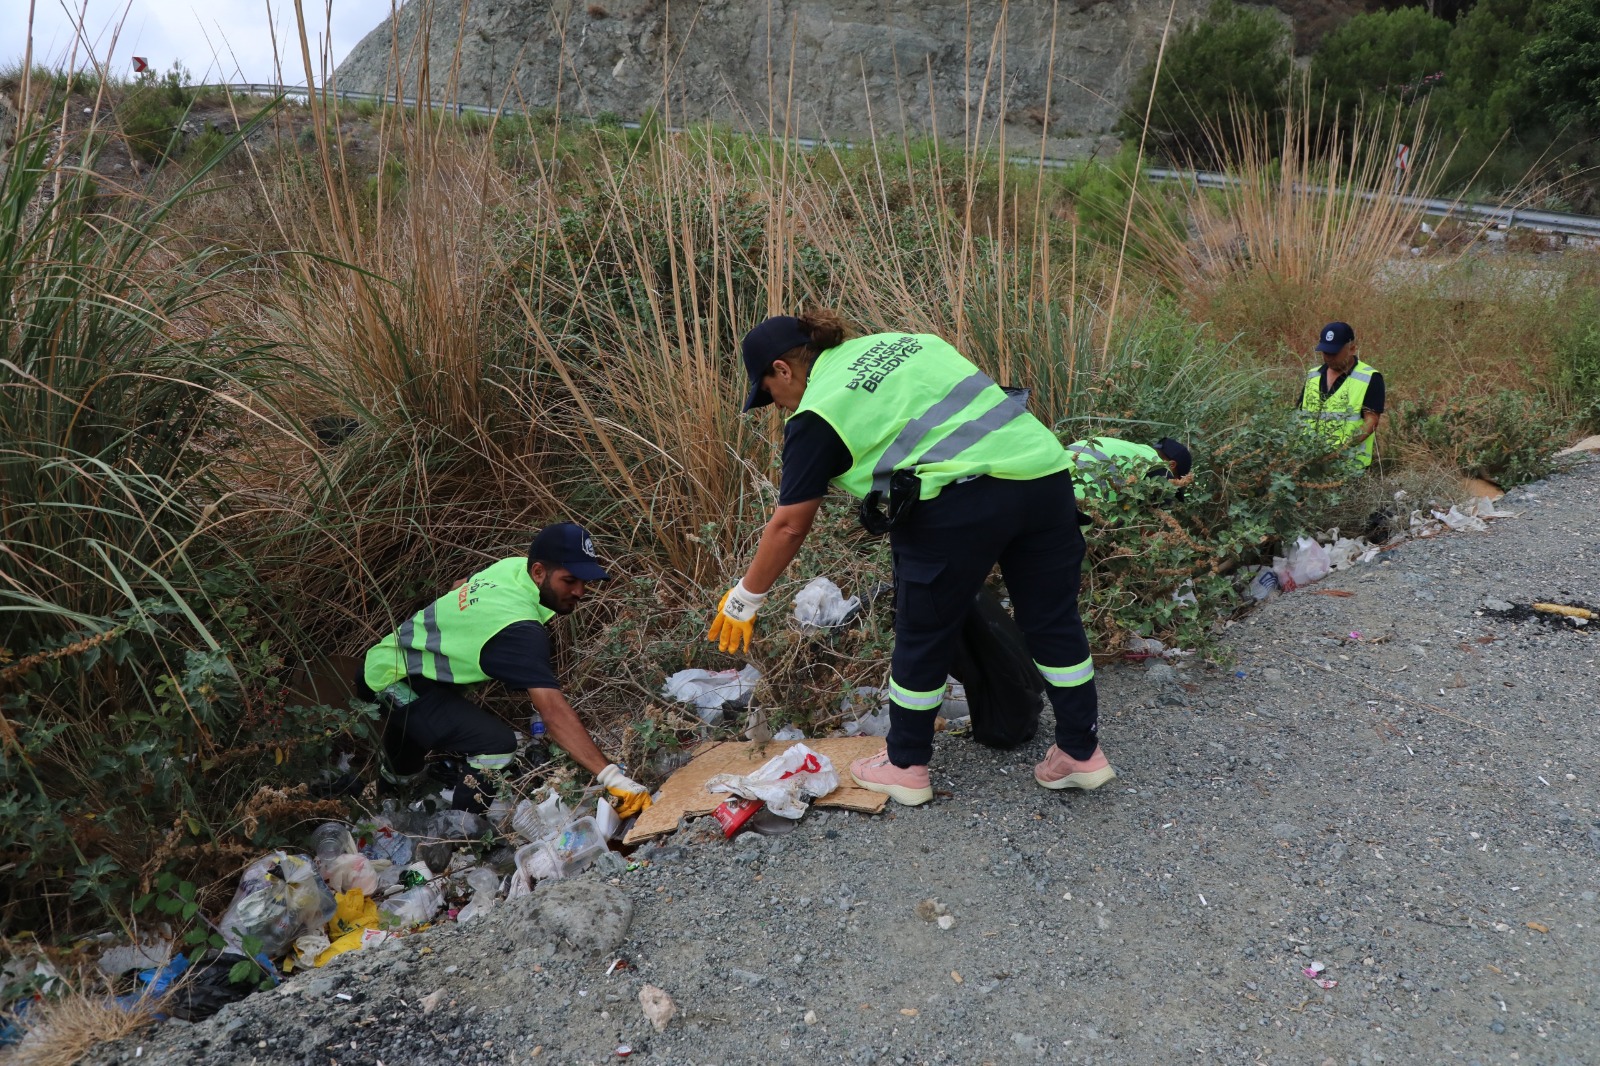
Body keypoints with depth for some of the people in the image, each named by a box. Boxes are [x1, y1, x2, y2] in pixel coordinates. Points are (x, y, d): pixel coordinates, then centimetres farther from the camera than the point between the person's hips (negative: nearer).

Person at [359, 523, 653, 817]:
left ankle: (398, 775, 64)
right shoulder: (518, 630, -33)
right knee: (498, 745, -26)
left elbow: (460, 587, 15)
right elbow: (552, 709, -42)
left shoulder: (513, 565, -7)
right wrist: (611, 776, -48)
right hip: (396, 685, -10)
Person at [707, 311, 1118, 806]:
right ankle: (1082, 753, 29)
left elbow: (790, 526, 3)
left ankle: (905, 767, 28)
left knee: (923, 637, 12)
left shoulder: (817, 415, 3)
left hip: (958, 502, -7)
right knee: (1053, 618, 17)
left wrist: (745, 597, 15)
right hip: (1044, 469, 7)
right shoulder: (897, 341, 23)